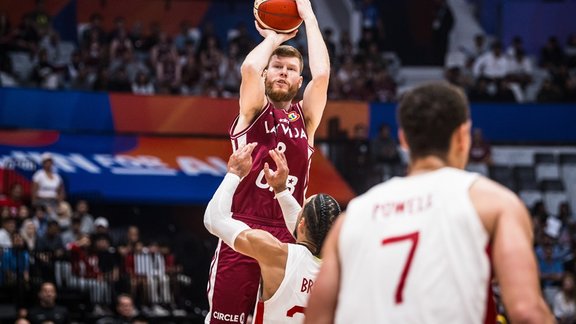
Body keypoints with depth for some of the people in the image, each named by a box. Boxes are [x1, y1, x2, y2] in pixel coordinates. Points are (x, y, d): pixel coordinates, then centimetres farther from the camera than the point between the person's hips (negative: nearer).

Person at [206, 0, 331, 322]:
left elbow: (322, 73, -3)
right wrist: (273, 38, 6)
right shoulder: (254, 111, 7)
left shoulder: (305, 117, 13)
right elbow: (250, 67, -13)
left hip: (288, 236, 3)